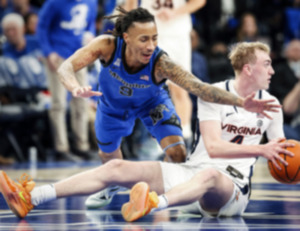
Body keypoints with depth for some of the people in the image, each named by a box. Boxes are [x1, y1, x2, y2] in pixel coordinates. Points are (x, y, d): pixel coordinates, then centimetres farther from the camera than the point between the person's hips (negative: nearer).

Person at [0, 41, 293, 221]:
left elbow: (279, 151, 13)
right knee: (117, 167, -15)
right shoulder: (214, 94, 3)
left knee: (209, 175, -42)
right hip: (191, 170, 2)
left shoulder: (270, 105, 9)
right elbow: (213, 146, -10)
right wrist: (260, 149, -18)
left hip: (231, 187, -2)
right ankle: (30, 198, -30)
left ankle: (152, 204, -75)